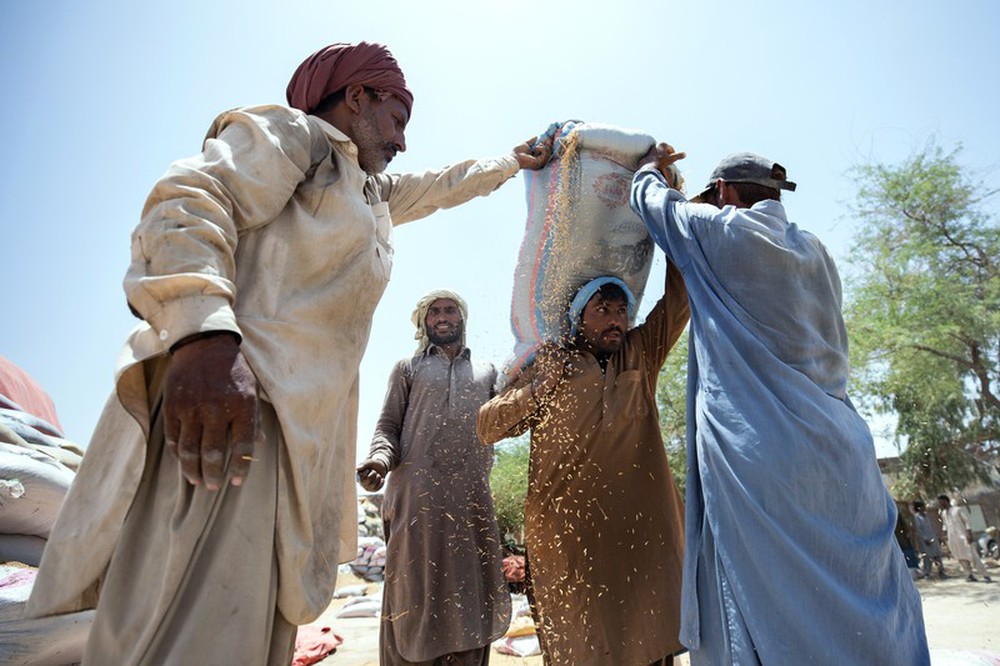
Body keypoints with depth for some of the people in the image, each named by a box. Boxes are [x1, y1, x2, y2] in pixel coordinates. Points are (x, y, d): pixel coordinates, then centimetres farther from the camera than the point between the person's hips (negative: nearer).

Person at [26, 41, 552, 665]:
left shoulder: (373, 192, 32)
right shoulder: (288, 132, 5)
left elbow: (442, 185, 50)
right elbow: (189, 201, -12)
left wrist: (514, 161, 59)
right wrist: (204, 333, -29)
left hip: (302, 424, 10)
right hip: (223, 399, -9)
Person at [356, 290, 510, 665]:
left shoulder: (487, 372, 21)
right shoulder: (408, 369, 15)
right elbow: (387, 426, 5)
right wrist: (380, 458, -13)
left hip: (473, 498, 2)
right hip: (417, 495, -2)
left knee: (468, 599, 5)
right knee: (416, 596, 1)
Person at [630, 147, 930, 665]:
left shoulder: (719, 232, -1)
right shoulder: (815, 253, 16)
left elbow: (651, 198, 15)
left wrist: (652, 164, 38)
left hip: (759, 455, -6)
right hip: (838, 447, 7)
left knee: (770, 615, 1)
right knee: (867, 616, 12)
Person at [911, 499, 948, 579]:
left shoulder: (925, 515, 12)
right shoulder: (916, 517, -12)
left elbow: (931, 527, 17)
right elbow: (918, 530, -16)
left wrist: (936, 536, 12)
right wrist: (925, 539, -19)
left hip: (933, 539, 8)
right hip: (925, 541, -8)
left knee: (937, 556, 9)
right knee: (928, 557, -5)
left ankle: (941, 572, 16)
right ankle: (926, 574, 4)